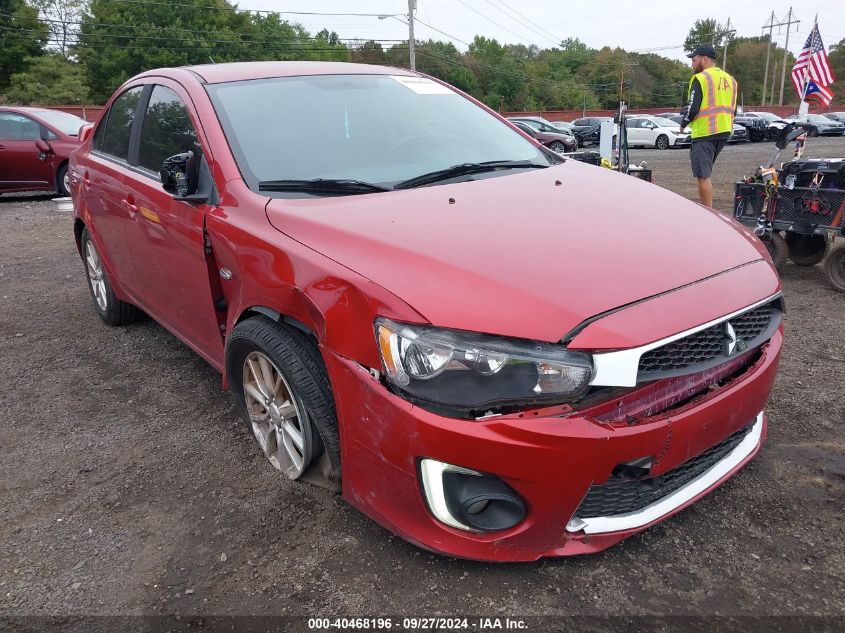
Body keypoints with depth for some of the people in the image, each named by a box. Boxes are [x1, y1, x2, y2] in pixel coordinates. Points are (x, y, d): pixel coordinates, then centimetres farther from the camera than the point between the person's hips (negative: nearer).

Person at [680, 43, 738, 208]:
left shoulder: (700, 78, -8)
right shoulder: (729, 79, 17)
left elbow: (693, 108, -14)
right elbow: (733, 109, 19)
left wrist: (683, 124, 3)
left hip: (704, 133, -8)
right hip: (724, 133, 8)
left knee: (703, 175, -7)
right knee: (705, 174, 20)